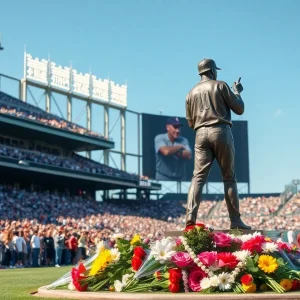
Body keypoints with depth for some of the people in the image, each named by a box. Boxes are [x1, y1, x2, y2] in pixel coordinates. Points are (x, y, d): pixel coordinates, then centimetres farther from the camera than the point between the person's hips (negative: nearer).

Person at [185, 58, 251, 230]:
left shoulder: (192, 93, 16)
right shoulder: (220, 85, 4)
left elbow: (191, 123, 18)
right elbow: (239, 109, 4)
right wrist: (237, 92, 21)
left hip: (201, 134, 3)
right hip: (221, 132, -3)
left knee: (199, 177, -3)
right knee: (229, 178, 2)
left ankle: (191, 216, -20)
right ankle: (235, 220, 2)